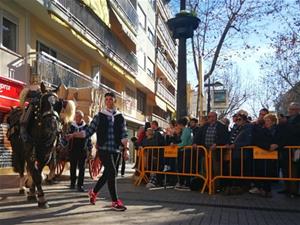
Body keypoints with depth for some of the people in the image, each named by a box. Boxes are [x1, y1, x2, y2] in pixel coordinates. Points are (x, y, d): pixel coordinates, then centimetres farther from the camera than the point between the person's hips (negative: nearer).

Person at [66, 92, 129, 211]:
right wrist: (73, 135, -9)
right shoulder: (99, 116, 3)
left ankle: (93, 192, 38)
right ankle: (115, 202, -2)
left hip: (115, 150, 3)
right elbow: (88, 132, 1)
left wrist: (125, 149, -4)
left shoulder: (120, 117, 7)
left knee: (107, 174, 13)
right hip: (103, 149, -3)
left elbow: (124, 135, 4)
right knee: (112, 172, -12)